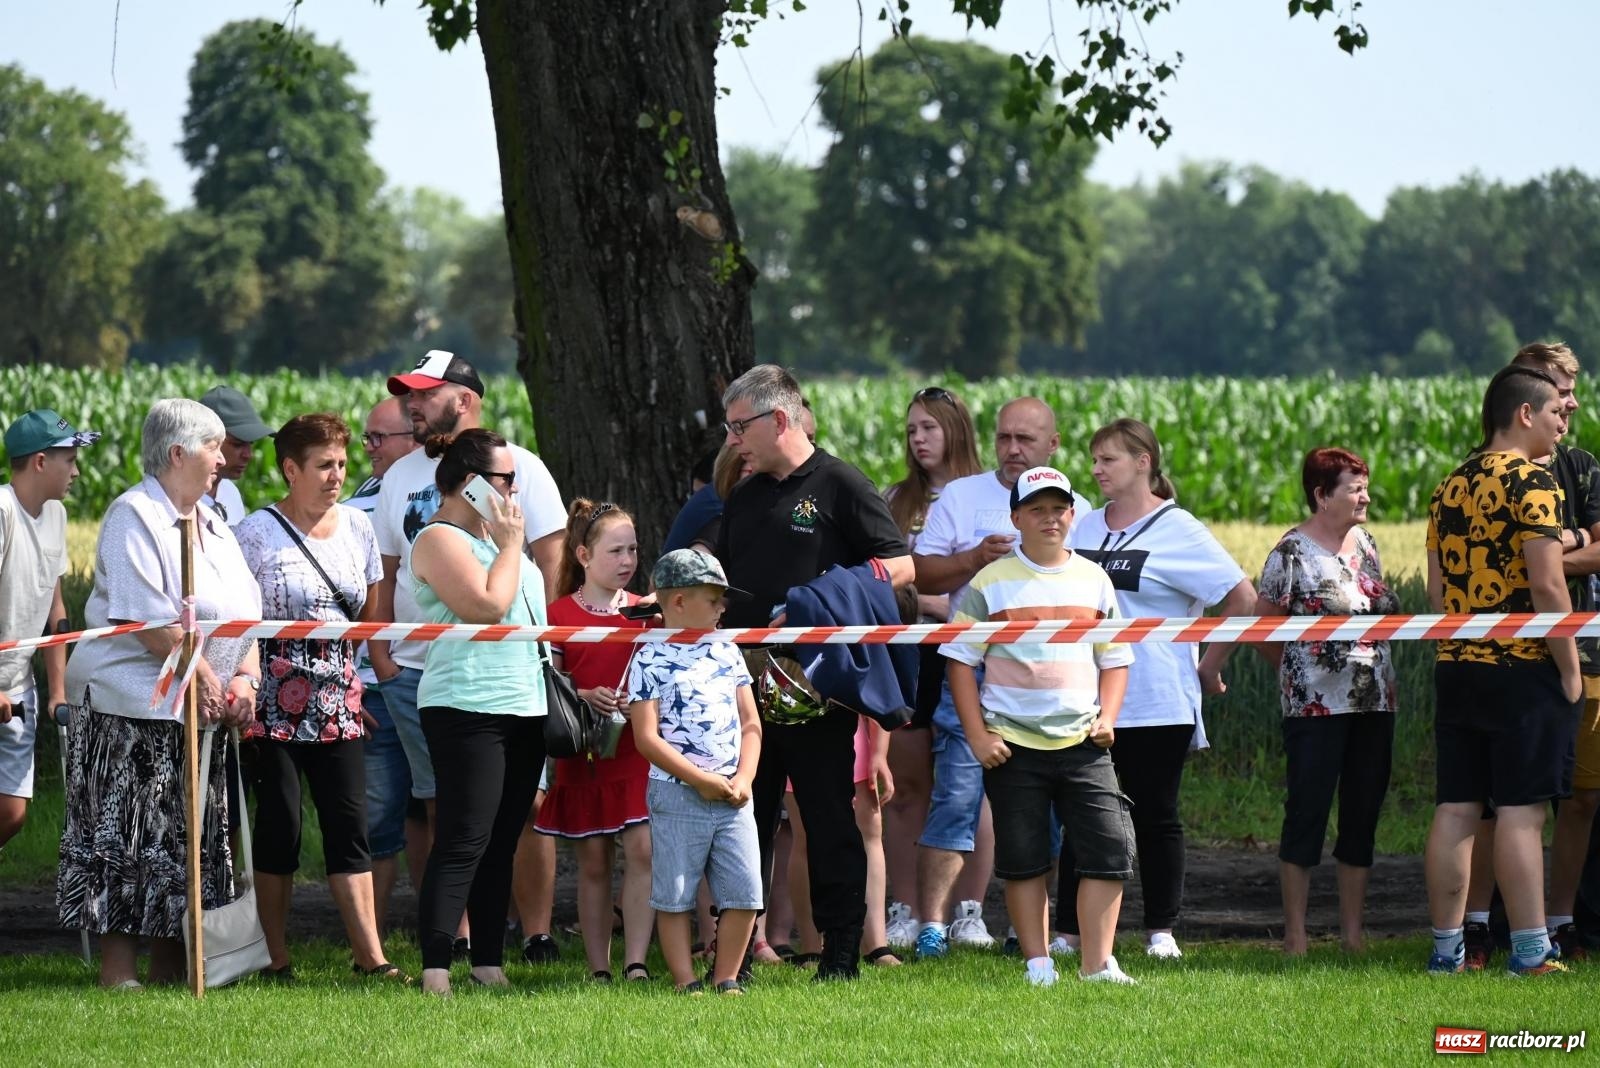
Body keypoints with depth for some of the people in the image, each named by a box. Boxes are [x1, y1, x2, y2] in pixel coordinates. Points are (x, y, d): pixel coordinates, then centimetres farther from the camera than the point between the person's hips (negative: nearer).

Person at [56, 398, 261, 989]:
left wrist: (244, 677, -3)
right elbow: (148, 618, -19)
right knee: (126, 842, -6)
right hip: (133, 709, -8)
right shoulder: (134, 517, -11)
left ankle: (170, 971, 17)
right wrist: (203, 677, -15)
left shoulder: (212, 524, 16)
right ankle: (118, 973, -3)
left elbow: (247, 609, 14)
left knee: (188, 842, 10)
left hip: (200, 716, 8)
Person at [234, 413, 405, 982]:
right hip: (277, 700, -4)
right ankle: (277, 960, 5)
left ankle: (371, 957, -5)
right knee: (279, 823, -2)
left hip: (338, 700, 4)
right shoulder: (258, 531, -5)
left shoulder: (356, 525, 10)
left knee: (349, 824, -1)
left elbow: (371, 612, 19)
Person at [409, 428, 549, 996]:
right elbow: (486, 604, -21)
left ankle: (488, 964, 14)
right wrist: (510, 544, -10)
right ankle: (435, 970, -17)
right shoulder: (440, 540, -9)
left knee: (501, 842, 10)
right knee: (463, 841, -14)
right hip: (468, 708, -9)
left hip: (523, 708, 9)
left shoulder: (493, 537, 20)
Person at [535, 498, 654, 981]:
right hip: (584, 757, -1)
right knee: (593, 862, 3)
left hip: (639, 754, 1)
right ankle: (598, 969, 10)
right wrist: (584, 697, -18)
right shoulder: (559, 615, 1)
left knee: (642, 850, -12)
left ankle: (635, 964, -11)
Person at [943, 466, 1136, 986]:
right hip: (1012, 746, -2)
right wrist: (977, 735, -6)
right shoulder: (990, 583, 1)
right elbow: (960, 660, 1)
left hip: (1082, 743, 2)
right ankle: (1037, 965, 11)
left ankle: (1097, 964, -2)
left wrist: (1107, 718, 0)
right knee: (1022, 859, 3)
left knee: (1109, 850, -6)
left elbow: (1115, 658, 16)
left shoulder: (1094, 580, 10)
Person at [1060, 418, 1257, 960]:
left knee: (1155, 818, 4)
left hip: (1158, 706, -4)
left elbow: (1243, 599, -6)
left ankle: (1161, 931, 11)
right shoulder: (1084, 529, 12)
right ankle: (1069, 930, 5)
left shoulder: (1177, 531, -4)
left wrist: (1209, 666, -3)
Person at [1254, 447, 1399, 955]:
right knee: (1307, 813, -4)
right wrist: (1298, 667, 2)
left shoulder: (1365, 543, 12)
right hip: (1317, 705, -7)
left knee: (1363, 816, 8)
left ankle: (1353, 931, 15)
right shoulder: (1292, 552, -8)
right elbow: (1261, 626, -3)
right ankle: (1295, 933, 1)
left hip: (1374, 702, 7)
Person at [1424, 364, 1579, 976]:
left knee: (1456, 808, 7)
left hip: (1455, 667, 7)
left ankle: (1447, 947, 9)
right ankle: (1530, 950, -4)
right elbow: (1547, 587, -16)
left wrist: (1460, 648, 19)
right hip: (1523, 669, -7)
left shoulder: (1450, 488, 13)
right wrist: (1570, 669, -10)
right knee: (1521, 810, -5)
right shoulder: (1532, 482, -10)